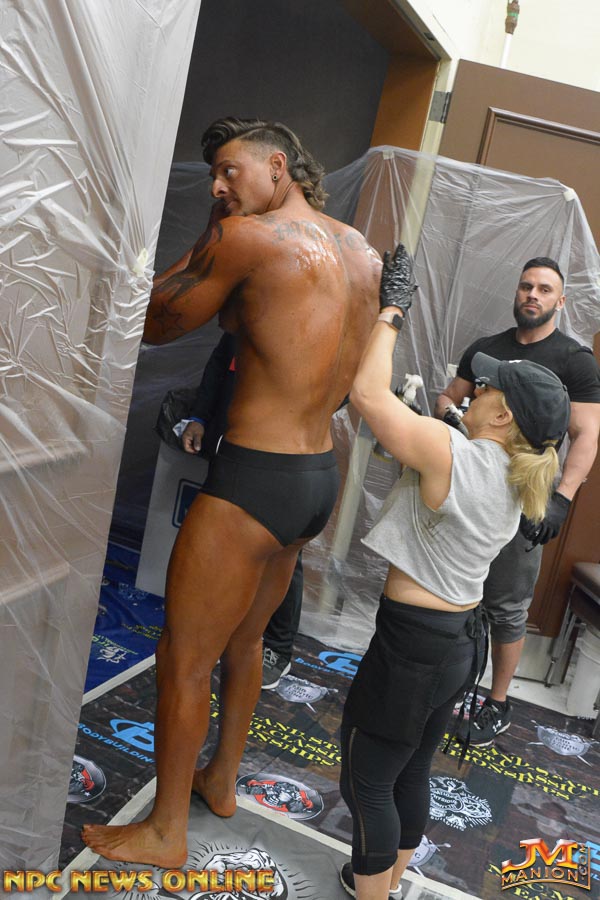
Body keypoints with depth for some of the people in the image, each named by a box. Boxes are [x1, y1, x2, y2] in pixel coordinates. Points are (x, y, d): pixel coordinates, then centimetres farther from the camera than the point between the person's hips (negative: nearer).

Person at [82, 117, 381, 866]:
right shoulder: (363, 254, 9)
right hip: (320, 477, 9)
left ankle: (165, 833, 27)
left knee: (184, 661, 9)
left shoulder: (244, 237, -14)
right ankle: (222, 779, 46)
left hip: (255, 480, -9)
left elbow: (152, 324, -3)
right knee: (244, 640, 26)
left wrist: (212, 235, 4)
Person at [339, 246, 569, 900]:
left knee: (366, 782, 10)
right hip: (462, 641, 9)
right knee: (411, 772, 25)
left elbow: (369, 393, -21)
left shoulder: (452, 453, -23)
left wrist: (390, 312, -10)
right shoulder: (516, 477, 4)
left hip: (412, 644, -9)